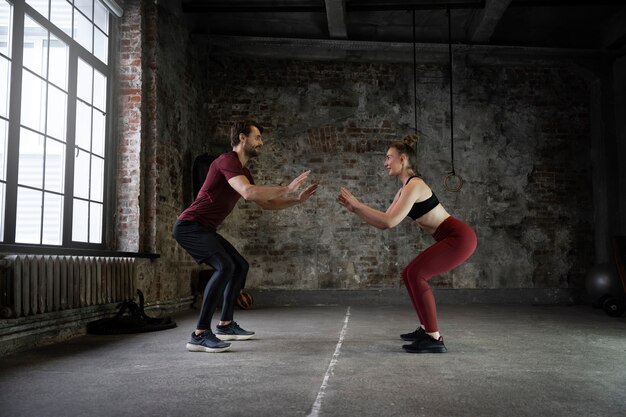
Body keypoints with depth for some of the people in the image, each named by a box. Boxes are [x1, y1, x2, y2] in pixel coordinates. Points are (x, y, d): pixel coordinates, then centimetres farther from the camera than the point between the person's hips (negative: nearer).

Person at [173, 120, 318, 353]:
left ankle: (225, 325, 20)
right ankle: (200, 335, -23)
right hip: (189, 226, -10)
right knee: (225, 266, -25)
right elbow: (249, 193, -31)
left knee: (240, 266, 14)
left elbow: (266, 204, 18)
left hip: (203, 229, 10)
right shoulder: (227, 160, -15)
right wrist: (286, 189, -24)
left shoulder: (243, 172, 16)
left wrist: (298, 199, 8)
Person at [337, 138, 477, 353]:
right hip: (453, 238, 10)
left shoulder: (414, 185, -15)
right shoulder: (404, 190, 14)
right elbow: (383, 223, 14)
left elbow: (390, 221, -23)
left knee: (413, 274, -17)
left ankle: (434, 339, -16)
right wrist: (353, 208, 8)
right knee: (414, 275, 15)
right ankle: (426, 329, 23)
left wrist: (357, 204, -17)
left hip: (459, 238, -10)